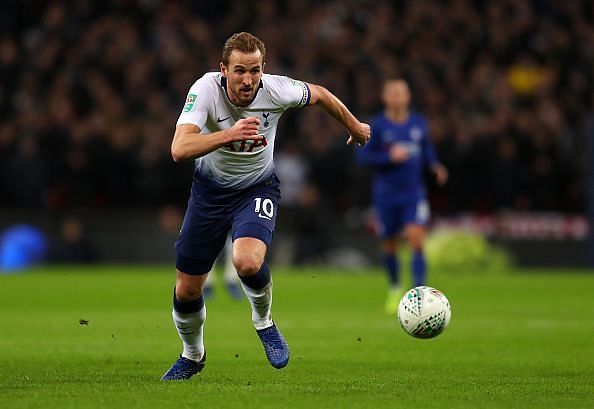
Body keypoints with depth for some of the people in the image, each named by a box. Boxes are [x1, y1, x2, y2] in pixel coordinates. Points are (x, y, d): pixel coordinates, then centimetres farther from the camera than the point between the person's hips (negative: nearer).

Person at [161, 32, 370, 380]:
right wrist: (229, 134, -54)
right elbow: (180, 149, -40)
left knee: (248, 262, -31)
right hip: (211, 188, 1)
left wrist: (355, 126, 16)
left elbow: (319, 95, 0)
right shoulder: (206, 89, -27)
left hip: (257, 188, -1)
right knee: (187, 289, 5)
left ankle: (264, 322, 3)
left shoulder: (277, 91, -23)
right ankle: (193, 356, 36)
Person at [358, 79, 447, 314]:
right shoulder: (377, 125, -4)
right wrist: (389, 157, -20)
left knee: (417, 241, -17)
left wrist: (435, 166, 3)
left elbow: (427, 149, 21)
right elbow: (363, 156, -7)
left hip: (414, 191, 1)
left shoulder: (419, 123, 6)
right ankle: (395, 288, 35)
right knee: (389, 247, 9)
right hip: (386, 194, -1)